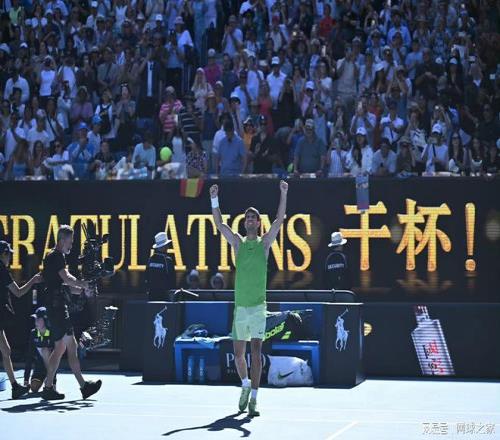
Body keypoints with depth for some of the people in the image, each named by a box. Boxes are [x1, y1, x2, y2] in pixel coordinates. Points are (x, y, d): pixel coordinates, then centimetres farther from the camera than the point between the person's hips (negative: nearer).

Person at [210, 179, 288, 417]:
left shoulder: (264, 242, 6)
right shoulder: (238, 242, 11)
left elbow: (280, 219, -3)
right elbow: (219, 224, 5)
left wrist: (284, 194, -11)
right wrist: (214, 199, -3)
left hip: (258, 307, -3)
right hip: (239, 308, 3)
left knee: (256, 352, -11)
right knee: (238, 355, 8)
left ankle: (253, 399, -13)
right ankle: (245, 385, 33)